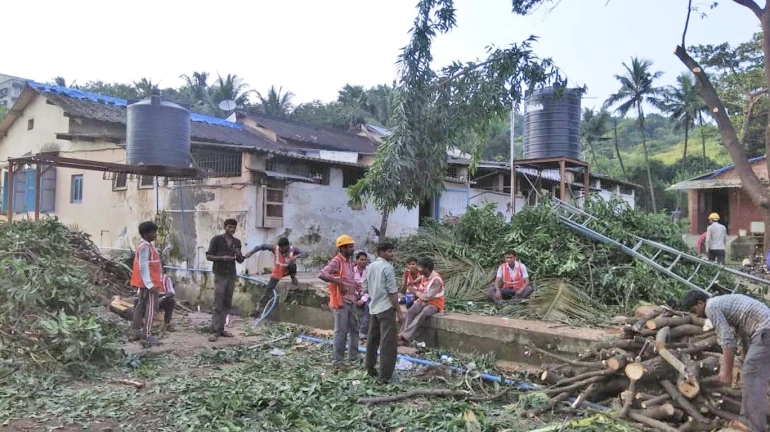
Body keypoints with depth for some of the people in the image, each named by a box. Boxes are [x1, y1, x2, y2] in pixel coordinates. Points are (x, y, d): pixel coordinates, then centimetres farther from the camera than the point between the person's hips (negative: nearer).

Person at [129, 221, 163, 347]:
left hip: (144, 283, 10)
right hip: (149, 283, -10)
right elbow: (143, 266, -23)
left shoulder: (146, 245, 13)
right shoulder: (145, 247, -17)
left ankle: (135, 332, 24)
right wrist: (150, 283, -26)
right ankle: (147, 337, -5)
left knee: (141, 306, 15)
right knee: (150, 308, -6)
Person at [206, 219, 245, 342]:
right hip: (220, 276, -5)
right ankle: (215, 331, -7)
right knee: (218, 305, -8)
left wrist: (239, 255, -7)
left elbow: (240, 260, 16)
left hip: (231, 276, 5)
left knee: (227, 305, 8)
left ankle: (221, 329, 15)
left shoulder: (237, 242, 11)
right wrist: (222, 258, -20)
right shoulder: (217, 239, -3)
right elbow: (208, 256, -6)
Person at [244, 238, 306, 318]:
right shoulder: (275, 248, -25)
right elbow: (262, 246, -22)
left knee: (293, 266, -37)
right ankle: (258, 309, -2)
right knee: (269, 288, -10)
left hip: (288, 270, -1)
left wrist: (296, 256, -55)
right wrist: (251, 252, -33)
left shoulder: (293, 249, -26)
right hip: (278, 271, 1)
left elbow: (305, 254, -36)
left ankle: (293, 277, 0)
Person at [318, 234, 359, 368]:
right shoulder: (336, 261, -16)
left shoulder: (350, 261, 11)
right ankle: (337, 360, 5)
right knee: (341, 331, -4)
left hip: (351, 300, 9)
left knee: (354, 329, 18)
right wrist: (338, 282, -30)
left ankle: (353, 354, 32)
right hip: (341, 301, -9)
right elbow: (322, 274, -31)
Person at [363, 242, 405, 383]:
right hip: (386, 308, -8)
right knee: (388, 343, -5)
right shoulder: (388, 267, -13)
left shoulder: (369, 267, 10)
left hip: (373, 308, 8)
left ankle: (370, 369, 27)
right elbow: (393, 291, -16)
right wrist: (399, 311, -12)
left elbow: (365, 289, 14)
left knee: (372, 340, 17)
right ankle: (385, 375, -5)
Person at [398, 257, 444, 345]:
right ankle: (403, 338, -33)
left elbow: (428, 297, -23)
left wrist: (416, 292, -10)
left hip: (434, 304, -6)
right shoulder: (424, 276, 4)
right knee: (410, 312, -24)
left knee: (422, 315, -36)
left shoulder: (436, 280, -20)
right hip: (423, 301, 6)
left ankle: (405, 336, -40)